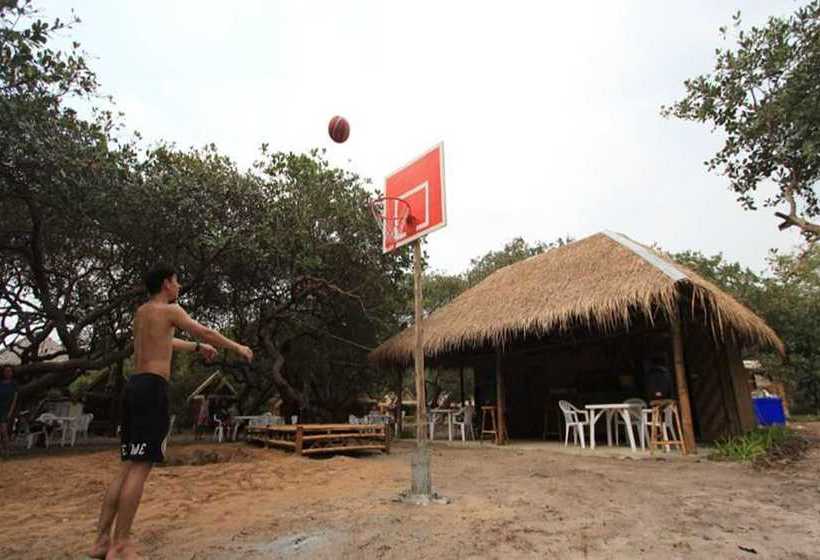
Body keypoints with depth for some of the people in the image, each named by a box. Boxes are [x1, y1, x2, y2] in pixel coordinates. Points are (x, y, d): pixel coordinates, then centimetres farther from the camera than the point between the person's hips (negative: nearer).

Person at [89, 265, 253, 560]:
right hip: (152, 388, -9)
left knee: (130, 467, 11)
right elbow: (206, 332, -1)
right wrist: (237, 347, 12)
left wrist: (196, 347, 45)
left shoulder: (140, 312, 22)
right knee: (140, 468, -6)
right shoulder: (169, 310, -3)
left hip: (134, 386, 9)